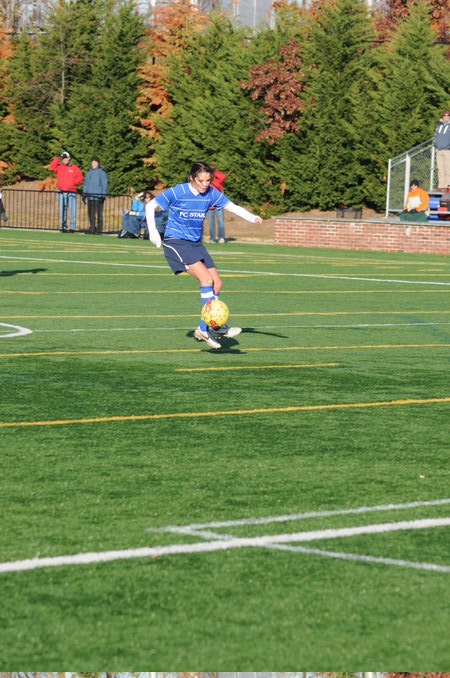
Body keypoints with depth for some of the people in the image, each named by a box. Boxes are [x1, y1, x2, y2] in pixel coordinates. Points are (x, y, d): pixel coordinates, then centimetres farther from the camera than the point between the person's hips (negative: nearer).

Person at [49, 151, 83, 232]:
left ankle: (72, 227, -4)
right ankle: (63, 227, 7)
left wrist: (75, 182, -10)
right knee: (62, 210, 3)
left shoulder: (74, 168, 7)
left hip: (71, 192, -2)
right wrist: (58, 159, -3)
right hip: (61, 192, 2)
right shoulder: (59, 167, 12)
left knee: (72, 210, -7)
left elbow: (79, 177, 7)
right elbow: (52, 166, -3)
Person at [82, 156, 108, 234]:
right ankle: (92, 228, 14)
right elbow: (85, 184, 20)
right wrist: (84, 194, 14)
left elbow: (104, 184, -6)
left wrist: (103, 195, -14)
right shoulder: (89, 172, 15)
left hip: (98, 196, -6)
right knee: (91, 213, 7)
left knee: (99, 212, -6)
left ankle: (99, 228, -5)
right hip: (90, 196, 6)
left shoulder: (101, 172, -3)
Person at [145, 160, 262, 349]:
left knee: (217, 284, -1)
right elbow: (151, 205, -5)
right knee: (206, 278, -22)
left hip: (196, 243, 7)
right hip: (176, 241, -7)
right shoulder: (177, 192, -13)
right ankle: (218, 326, -22)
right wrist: (153, 231, -15)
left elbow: (233, 207, 2)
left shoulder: (211, 194, 0)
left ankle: (204, 329, 8)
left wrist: (252, 217, -15)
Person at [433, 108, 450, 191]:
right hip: (439, 150, 6)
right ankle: (441, 185, 11)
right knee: (440, 169, 7)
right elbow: (435, 134, 23)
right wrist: (434, 142, 9)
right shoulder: (439, 124, 16)